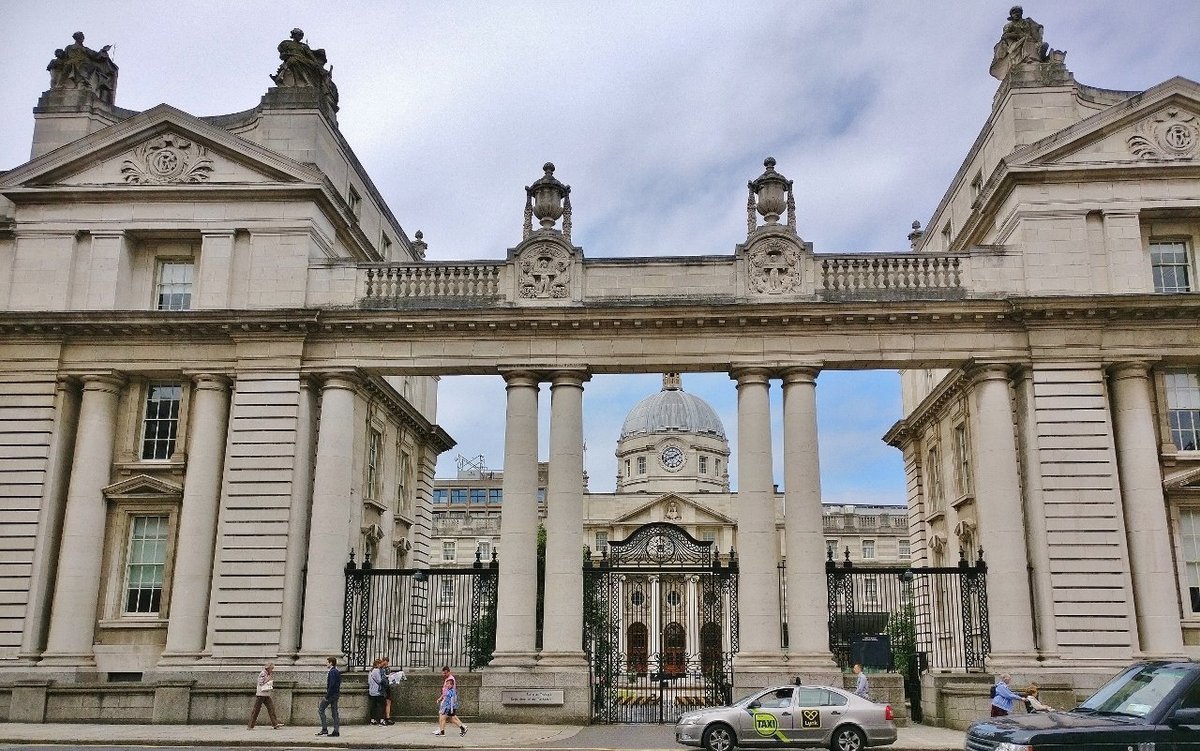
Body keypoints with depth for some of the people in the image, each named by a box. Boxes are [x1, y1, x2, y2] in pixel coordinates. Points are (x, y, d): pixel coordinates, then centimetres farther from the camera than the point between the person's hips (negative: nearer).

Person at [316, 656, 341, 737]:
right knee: (335, 712, 9)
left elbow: (331, 685, -22)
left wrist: (327, 696, -19)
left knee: (320, 709, 0)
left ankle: (324, 729, -2)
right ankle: (336, 731, 8)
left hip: (331, 694, -9)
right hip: (336, 694, 9)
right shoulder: (337, 671, 14)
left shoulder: (332, 672, -15)